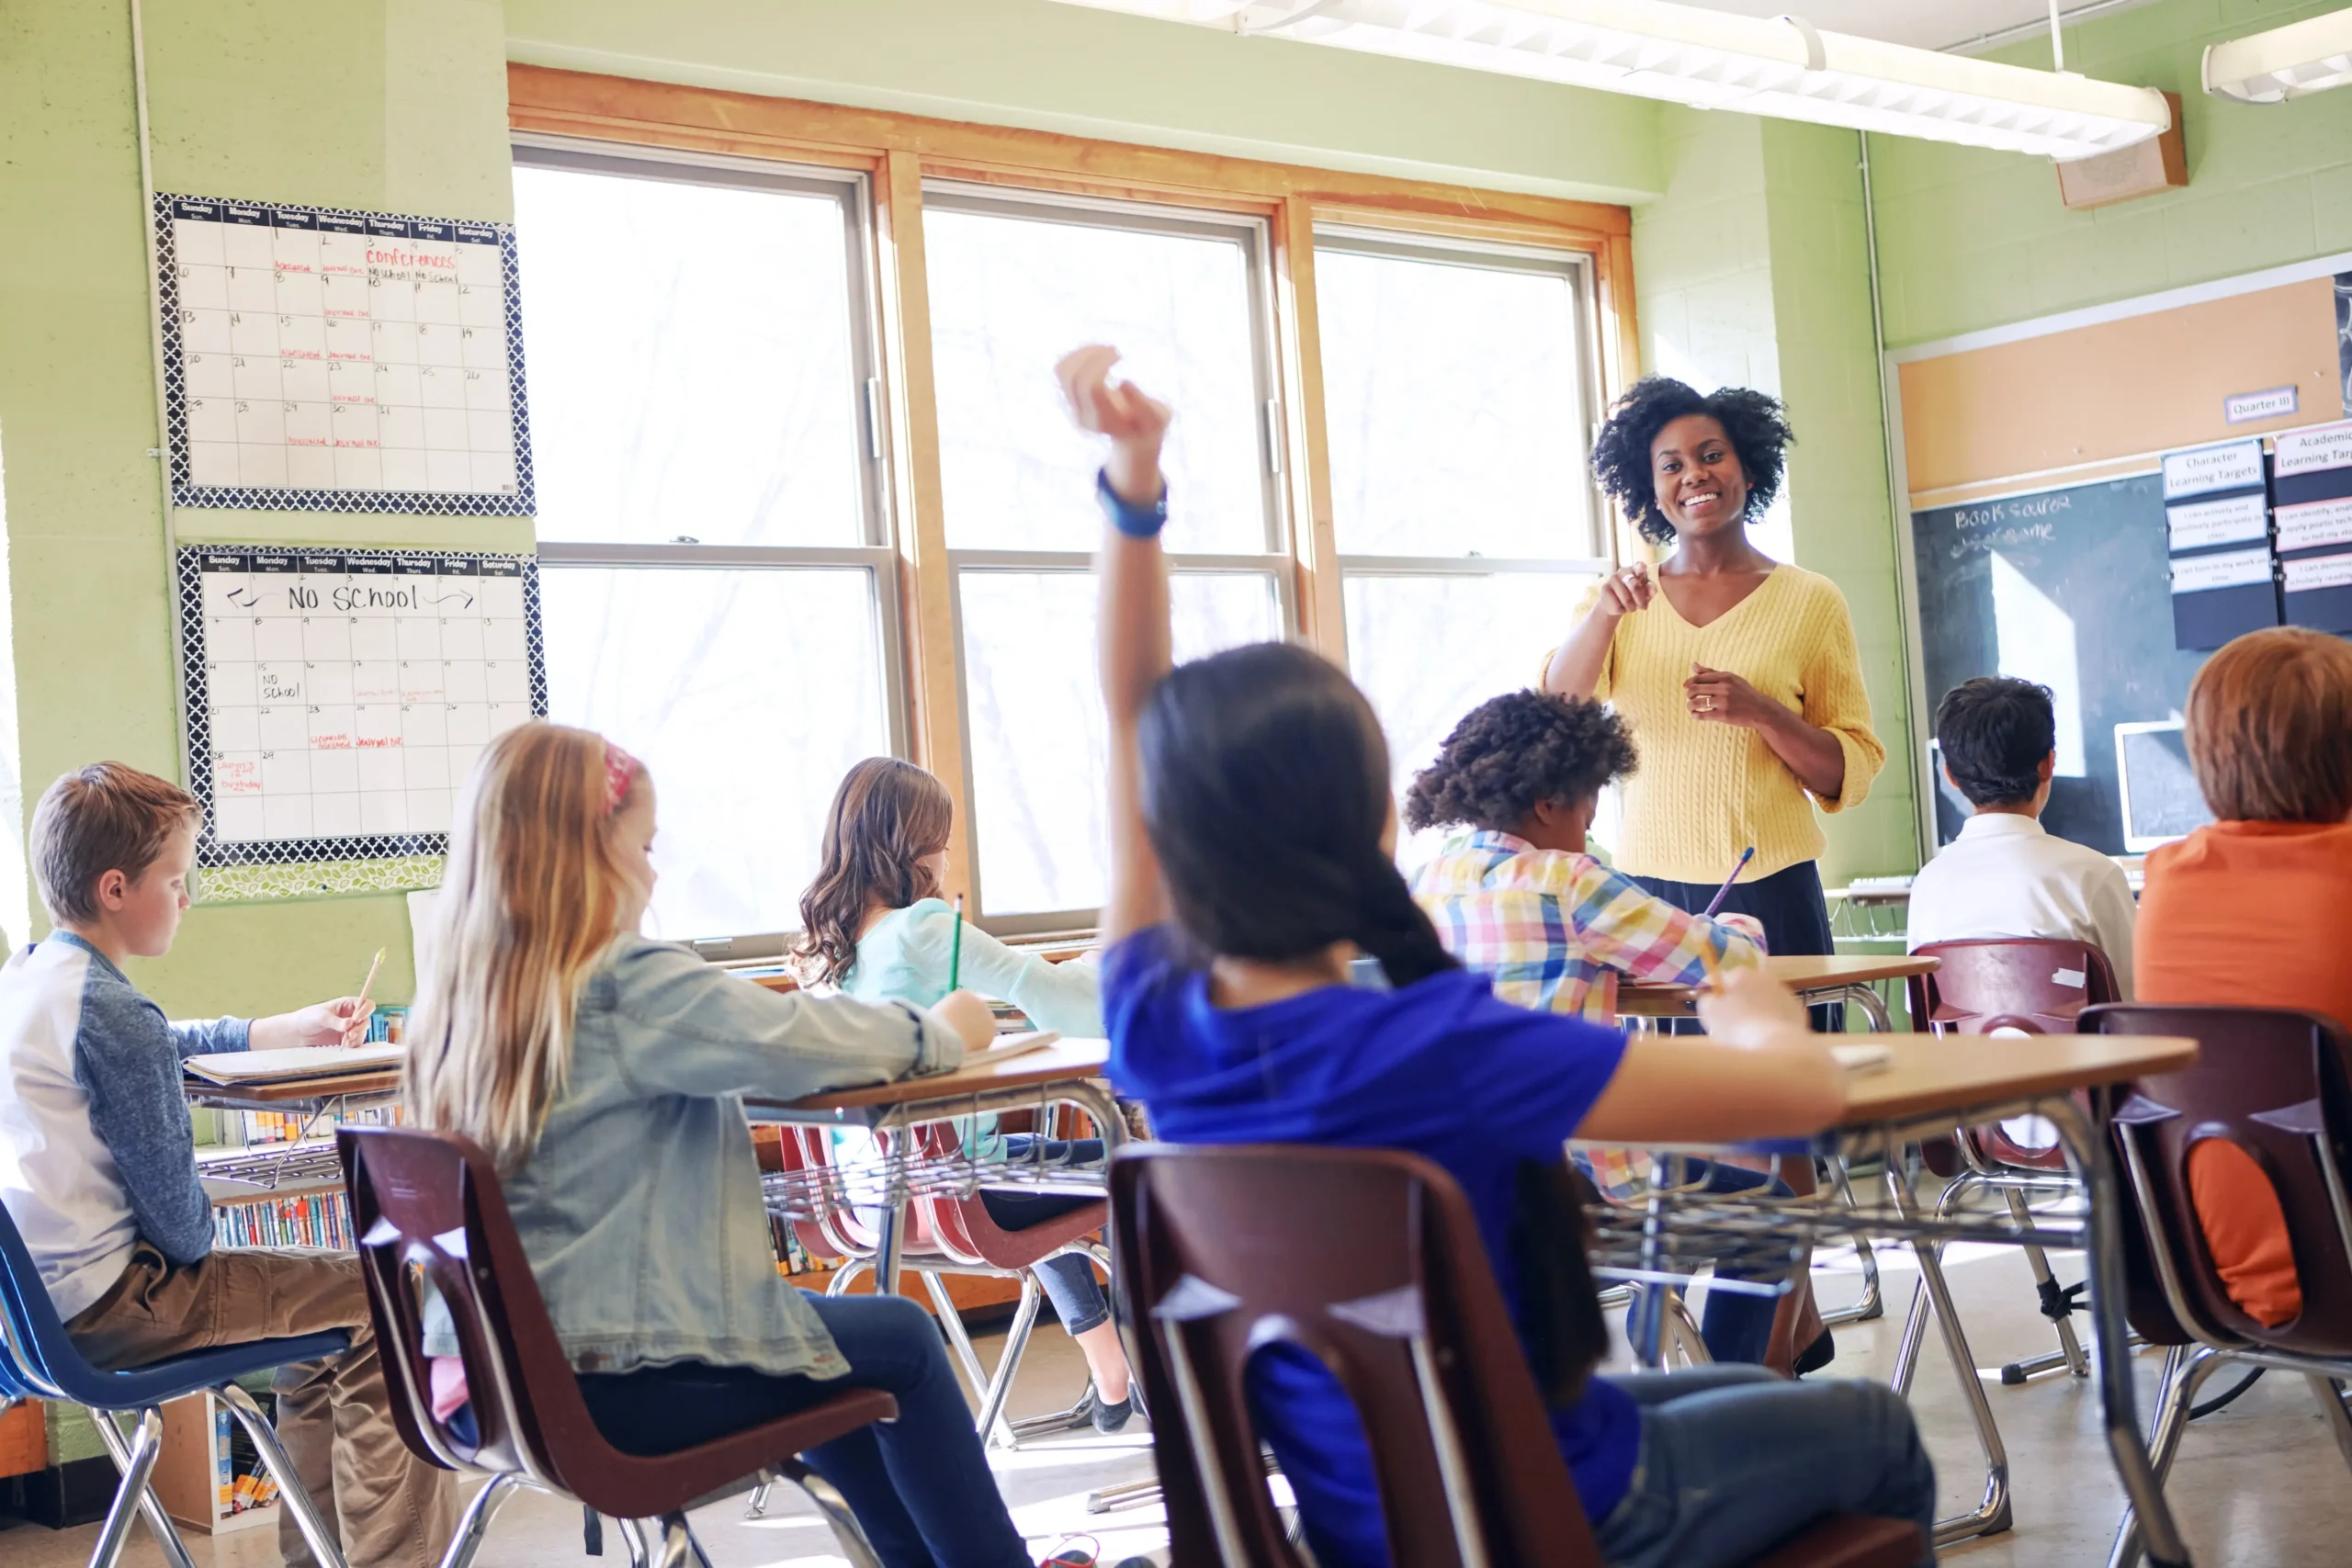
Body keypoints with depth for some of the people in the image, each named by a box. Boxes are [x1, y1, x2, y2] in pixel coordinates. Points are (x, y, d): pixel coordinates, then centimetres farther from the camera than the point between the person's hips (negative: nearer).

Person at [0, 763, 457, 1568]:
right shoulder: (111, 1011, -21)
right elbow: (173, 1204, -17)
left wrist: (295, 1029, 29)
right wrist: (196, 1245, 4)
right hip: (105, 1305, -10)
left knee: (319, 1294, 24)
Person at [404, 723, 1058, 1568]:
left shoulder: (462, 993, 6)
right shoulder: (630, 986, -18)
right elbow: (799, 1039, -16)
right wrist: (940, 1030, 3)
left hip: (507, 1367, 8)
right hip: (622, 1381, -8)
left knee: (827, 1327, 28)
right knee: (902, 1341, 15)